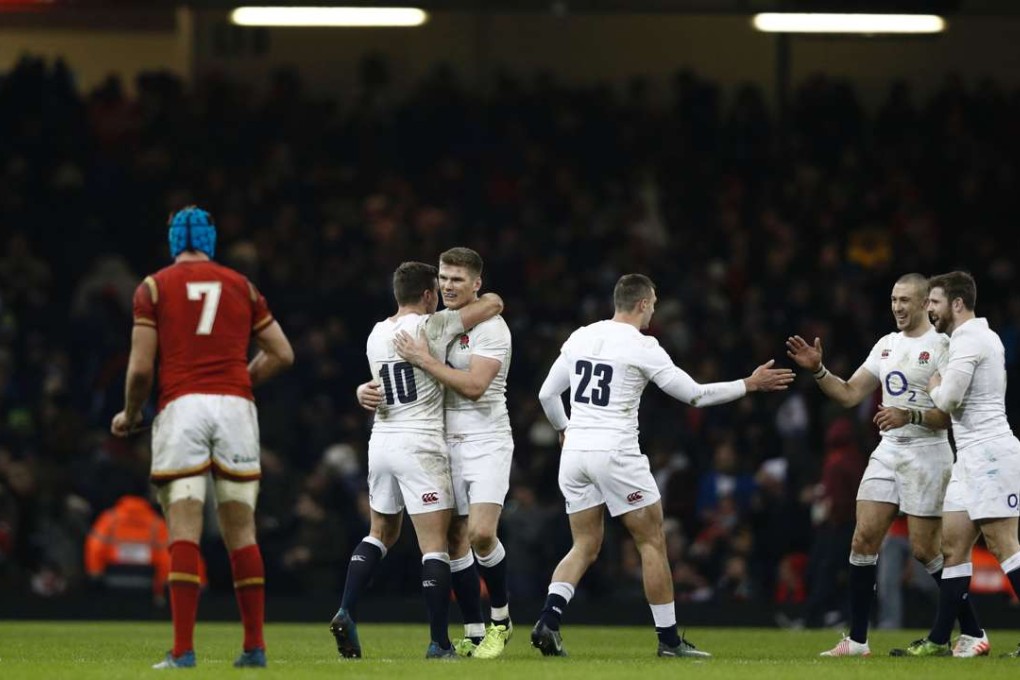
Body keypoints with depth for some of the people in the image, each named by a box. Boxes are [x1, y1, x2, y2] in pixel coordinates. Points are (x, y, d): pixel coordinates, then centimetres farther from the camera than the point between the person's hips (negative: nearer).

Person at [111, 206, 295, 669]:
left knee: (184, 532, -6)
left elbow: (141, 367, 0)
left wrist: (130, 414, 16)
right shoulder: (241, 287, 15)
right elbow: (282, 354, 14)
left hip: (182, 406, -2)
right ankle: (254, 645, 7)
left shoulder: (154, 288, 6)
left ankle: (183, 649, -14)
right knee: (241, 532, 8)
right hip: (235, 406, 2)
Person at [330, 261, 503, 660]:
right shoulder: (432, 327, -8)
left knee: (381, 534, 22)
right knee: (434, 545, -4)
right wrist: (479, 298, 19)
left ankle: (345, 614, 6)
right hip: (421, 444, -7)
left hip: (381, 442, 7)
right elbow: (494, 304, -4)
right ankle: (439, 644, -5)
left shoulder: (376, 335, 10)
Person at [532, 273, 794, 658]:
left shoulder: (580, 338, 9)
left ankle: (548, 621, -9)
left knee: (585, 547, 12)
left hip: (575, 452, 6)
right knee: (652, 543, 5)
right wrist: (750, 385, 6)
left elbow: (547, 394, 16)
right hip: (615, 453, -6)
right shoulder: (642, 348, -8)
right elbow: (695, 395, -5)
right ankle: (668, 639, 6)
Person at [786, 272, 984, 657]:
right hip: (888, 451, 7)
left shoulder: (941, 347, -10)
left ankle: (972, 632, 9)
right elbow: (849, 395, 15)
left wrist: (911, 414, -30)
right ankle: (857, 640, 3)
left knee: (925, 549, -5)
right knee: (863, 539, -1)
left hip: (926, 454, -7)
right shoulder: (887, 345, 13)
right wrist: (818, 370, 0)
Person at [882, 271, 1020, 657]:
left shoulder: (969, 339, -11)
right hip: (972, 458, 10)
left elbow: (947, 399, -19)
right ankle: (939, 641, 10)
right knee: (953, 547, 9)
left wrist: (933, 382, 3)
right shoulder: (974, 338, 21)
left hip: (989, 454, -10)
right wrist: (909, 415, 23)